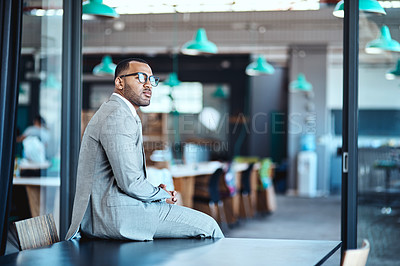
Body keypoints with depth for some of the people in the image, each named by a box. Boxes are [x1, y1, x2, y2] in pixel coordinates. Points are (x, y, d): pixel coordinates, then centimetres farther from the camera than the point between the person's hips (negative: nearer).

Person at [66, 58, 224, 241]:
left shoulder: (110, 112, 22)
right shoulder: (117, 116, -13)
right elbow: (130, 182, -20)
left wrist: (158, 192, 9)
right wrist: (162, 195, -2)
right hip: (114, 217, -11)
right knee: (206, 225, -10)